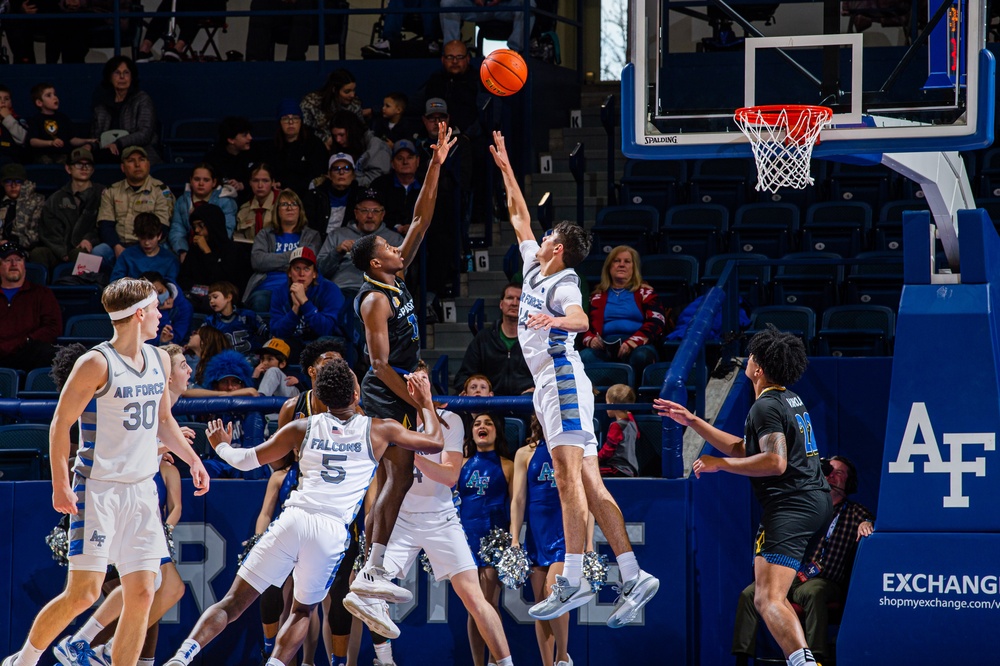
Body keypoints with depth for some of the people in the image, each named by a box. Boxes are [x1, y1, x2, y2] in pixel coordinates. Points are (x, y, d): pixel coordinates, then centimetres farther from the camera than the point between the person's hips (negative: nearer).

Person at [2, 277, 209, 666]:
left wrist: (192, 459, 17)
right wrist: (60, 485, -17)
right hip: (99, 489, -7)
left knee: (141, 596, 0)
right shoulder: (97, 364, -12)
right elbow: (61, 424, -10)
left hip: (142, 491, 7)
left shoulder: (159, 360, 11)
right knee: (84, 593, -11)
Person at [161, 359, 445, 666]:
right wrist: (425, 402, 37)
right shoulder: (378, 431, 11)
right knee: (303, 610, 21)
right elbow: (434, 442, 21)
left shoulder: (302, 428, 14)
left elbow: (247, 460, 19)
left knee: (234, 602, 3)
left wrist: (221, 447, 40)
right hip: (332, 530, 0)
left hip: (294, 519, 0)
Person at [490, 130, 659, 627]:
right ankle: (633, 579, -1)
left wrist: (557, 320, -50)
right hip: (549, 385, 9)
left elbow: (581, 319, -29)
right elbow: (519, 217, 33)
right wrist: (505, 168, 35)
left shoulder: (563, 283, -6)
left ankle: (572, 581, -27)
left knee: (570, 474, -17)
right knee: (588, 484, 3)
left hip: (564, 379, -9)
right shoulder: (534, 267, 19)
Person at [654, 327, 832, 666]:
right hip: (818, 501, 10)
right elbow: (744, 449, 28)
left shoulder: (766, 406, -9)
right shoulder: (792, 400, 22)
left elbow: (775, 462, -22)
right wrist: (692, 421, 28)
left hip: (791, 507, -10)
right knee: (770, 596, 23)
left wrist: (719, 463, -13)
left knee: (767, 600, -21)